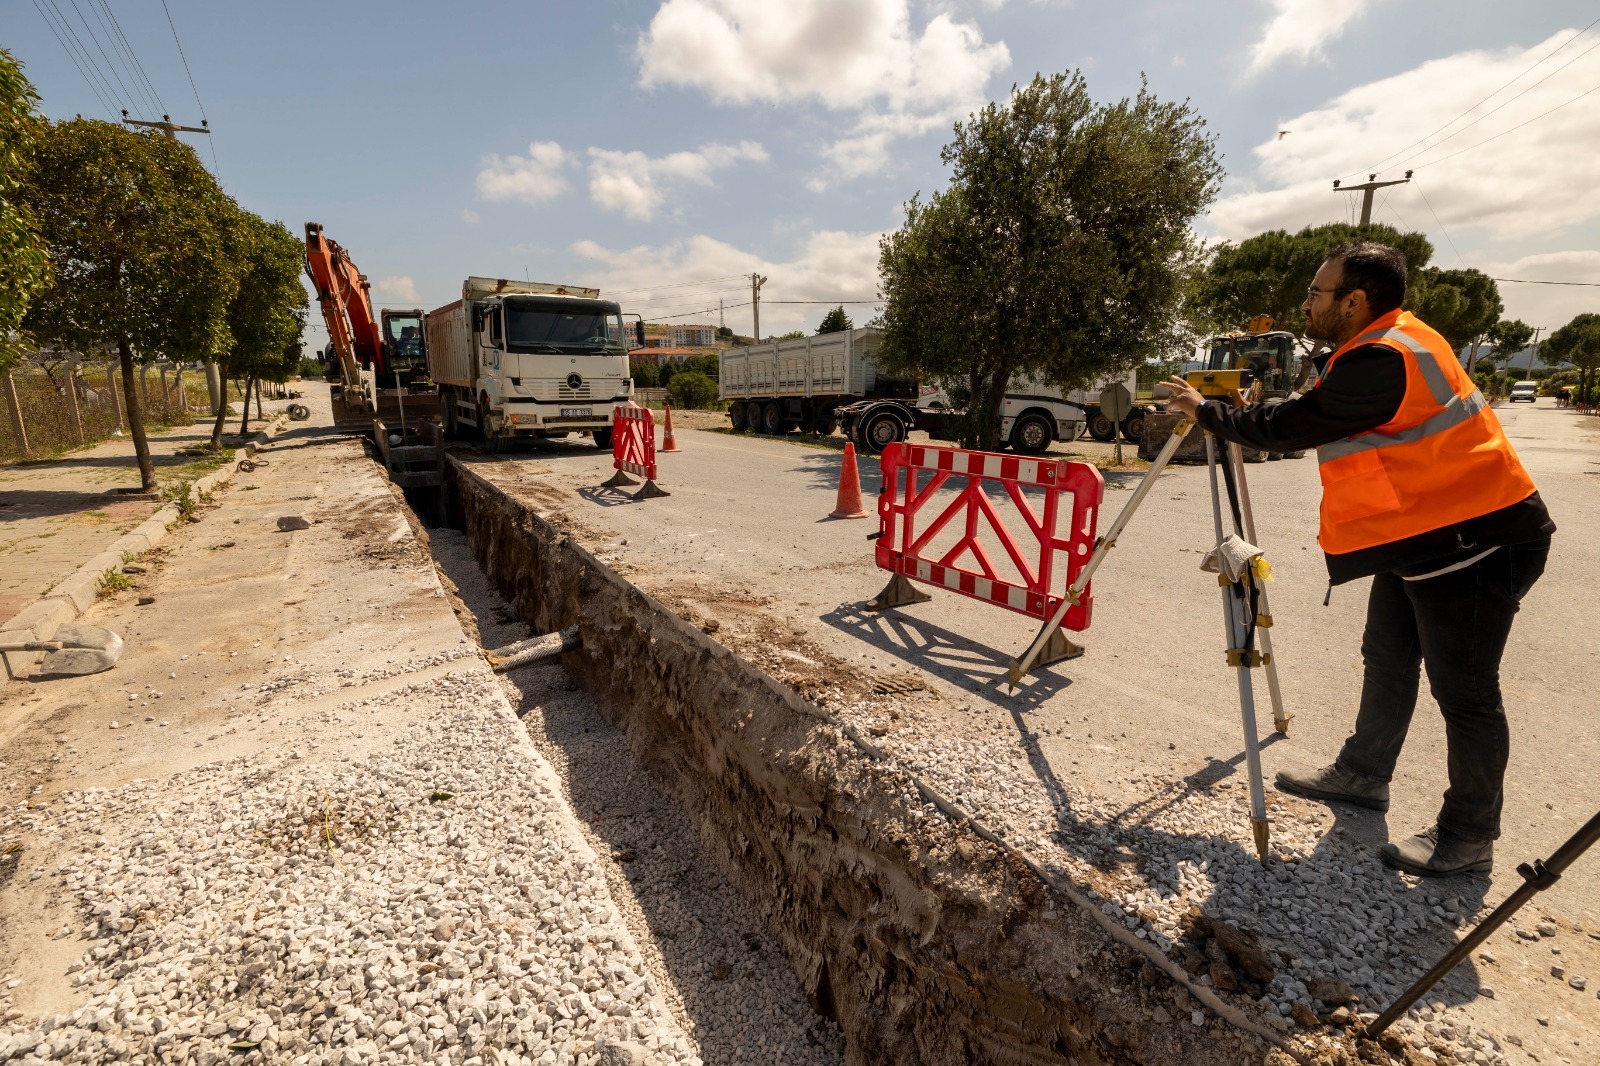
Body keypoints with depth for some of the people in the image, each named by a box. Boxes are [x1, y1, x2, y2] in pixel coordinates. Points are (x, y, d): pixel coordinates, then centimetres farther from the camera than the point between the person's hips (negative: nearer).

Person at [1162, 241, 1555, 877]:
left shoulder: (1381, 361, -23)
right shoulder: (1388, 343, 10)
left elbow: (1289, 428, -19)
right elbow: (1315, 413, 16)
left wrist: (1205, 411, -6)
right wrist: (1227, 413, 4)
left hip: (1471, 542, -11)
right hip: (1418, 536, 11)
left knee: (1463, 690, 0)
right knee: (1387, 660, 17)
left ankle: (1469, 838, 15)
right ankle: (1362, 774, 33)